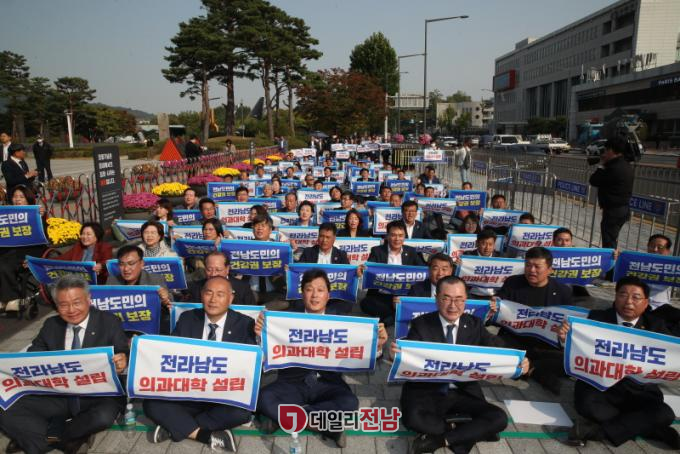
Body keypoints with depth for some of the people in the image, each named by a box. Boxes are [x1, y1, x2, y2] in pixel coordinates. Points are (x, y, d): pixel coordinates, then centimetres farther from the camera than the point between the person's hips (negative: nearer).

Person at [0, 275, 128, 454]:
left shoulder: (110, 322, -4)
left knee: (104, 417, -34)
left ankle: (52, 433, -7)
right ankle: (67, 439, -10)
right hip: (58, 395, 4)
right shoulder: (50, 325, 8)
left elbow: (123, 356, -7)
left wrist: (122, 362, -31)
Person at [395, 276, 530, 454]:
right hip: (427, 391, -3)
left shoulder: (474, 324, 3)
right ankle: (475, 431, -12)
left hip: (464, 393, 3)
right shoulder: (421, 324, -5)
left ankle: (440, 439, -13)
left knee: (499, 419, -19)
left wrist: (519, 362, -22)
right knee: (413, 418, -32)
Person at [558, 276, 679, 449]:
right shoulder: (597, 318, -1)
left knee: (664, 415, -26)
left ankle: (597, 430, -20)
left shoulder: (655, 326, 5)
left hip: (639, 392, 2)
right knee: (588, 404, -33)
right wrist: (566, 338, -30)